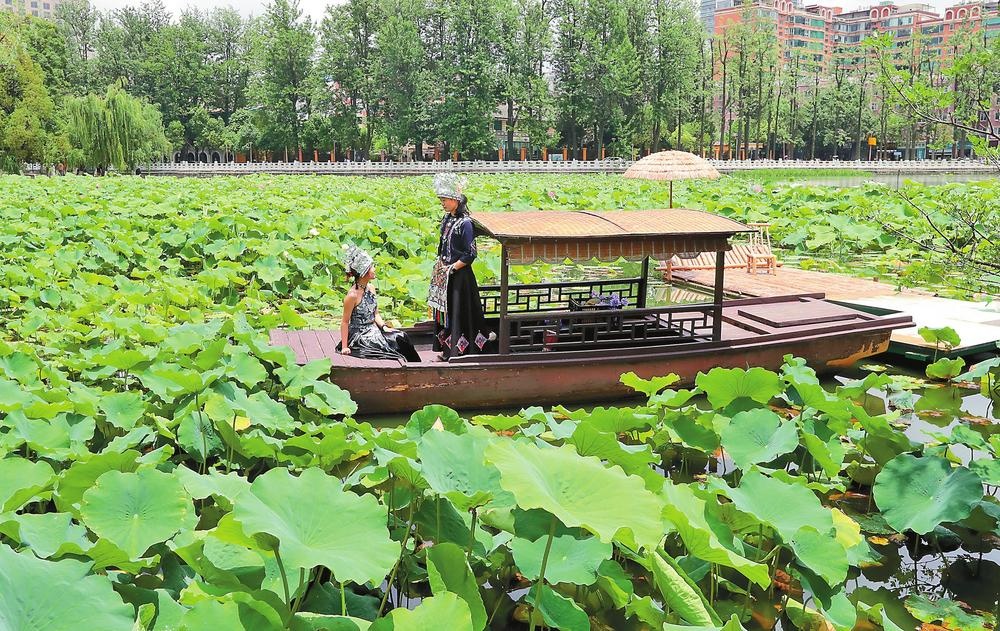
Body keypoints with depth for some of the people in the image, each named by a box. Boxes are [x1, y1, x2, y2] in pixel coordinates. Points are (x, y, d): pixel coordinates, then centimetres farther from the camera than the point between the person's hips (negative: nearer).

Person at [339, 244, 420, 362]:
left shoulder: (370, 288, 4)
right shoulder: (352, 295, -19)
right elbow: (345, 322, -14)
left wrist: (384, 327, -3)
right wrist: (344, 347, -14)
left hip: (374, 330, 7)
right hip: (359, 337, -7)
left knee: (402, 337, -10)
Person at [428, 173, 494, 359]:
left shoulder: (465, 223, -16)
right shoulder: (447, 219, 9)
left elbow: (470, 254, -17)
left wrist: (451, 269, -15)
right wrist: (440, 265, 7)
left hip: (459, 276, -8)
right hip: (445, 274, 8)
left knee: (458, 312, -3)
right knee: (444, 312, 13)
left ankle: (460, 350, 7)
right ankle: (447, 349, 23)